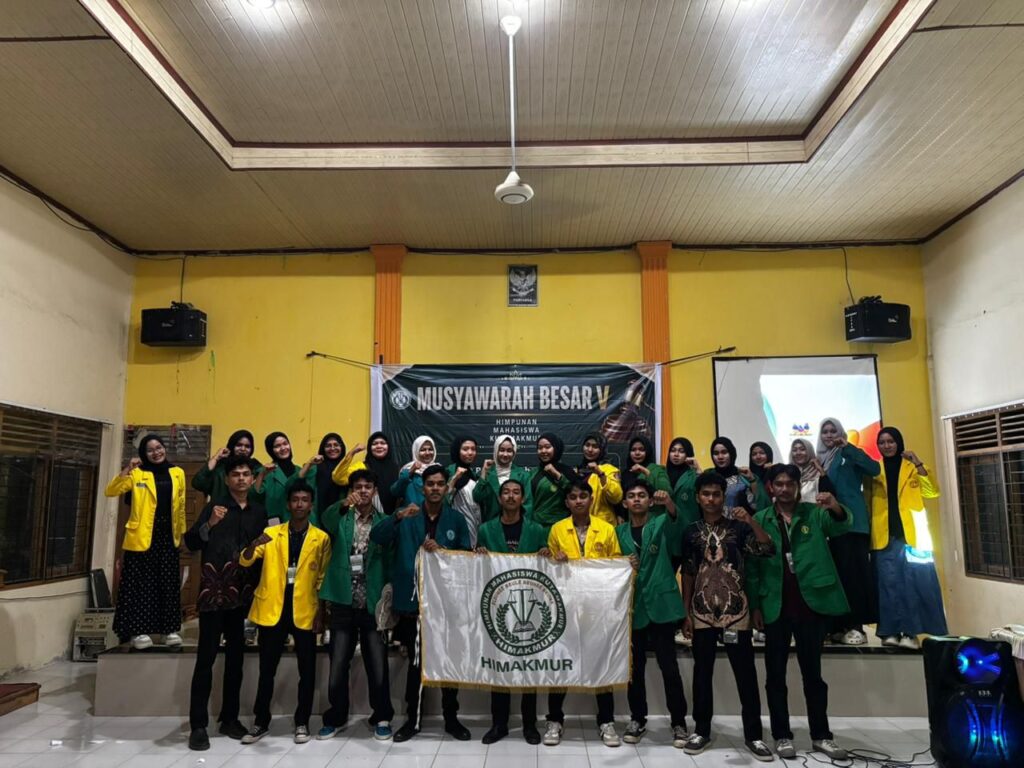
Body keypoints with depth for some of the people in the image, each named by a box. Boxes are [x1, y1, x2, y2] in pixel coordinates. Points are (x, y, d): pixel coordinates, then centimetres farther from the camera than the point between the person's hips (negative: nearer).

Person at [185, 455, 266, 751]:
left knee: (236, 656, 9)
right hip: (214, 590, -4)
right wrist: (209, 524, -23)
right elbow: (191, 543, -8)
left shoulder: (258, 512, 10)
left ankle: (229, 718, 20)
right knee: (206, 656, -3)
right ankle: (198, 724, 4)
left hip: (243, 592, 4)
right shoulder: (215, 506, 0)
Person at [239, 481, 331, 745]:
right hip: (272, 609, 1)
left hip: (304, 611, -1)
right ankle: (261, 723, 24)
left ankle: (302, 723, 19)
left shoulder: (321, 538, 0)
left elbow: (323, 578, 2)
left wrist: (321, 611, -4)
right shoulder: (270, 533, 4)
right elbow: (245, 562, -4)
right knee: (266, 670, 9)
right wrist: (254, 544, -26)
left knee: (307, 671, 5)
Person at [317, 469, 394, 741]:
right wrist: (344, 505, -40)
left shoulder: (383, 522, 6)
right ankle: (336, 718, 25)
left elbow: (389, 560, 4)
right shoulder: (342, 518, 5)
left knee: (377, 665, 3)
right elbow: (325, 519, -19)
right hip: (343, 602, 1)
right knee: (338, 664, 8)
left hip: (372, 603, 0)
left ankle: (381, 718, 19)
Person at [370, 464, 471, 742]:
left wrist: (442, 551, -15)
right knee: (415, 663, 8)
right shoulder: (407, 516, 1)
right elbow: (377, 537, -12)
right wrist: (398, 516, -28)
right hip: (413, 600, -1)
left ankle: (451, 718, 25)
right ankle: (412, 719, 23)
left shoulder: (456, 519, 4)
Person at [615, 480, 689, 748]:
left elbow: (674, 515, -22)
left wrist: (669, 501, -44)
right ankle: (637, 719, 23)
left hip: (660, 602, -3)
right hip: (633, 605, 3)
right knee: (635, 666, 9)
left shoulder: (660, 523, 1)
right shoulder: (620, 532, 9)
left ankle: (678, 722, 14)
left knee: (669, 665, 1)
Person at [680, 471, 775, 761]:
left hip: (735, 611, -2)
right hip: (702, 612, 2)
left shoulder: (739, 527, -1)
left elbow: (768, 550, -14)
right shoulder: (691, 532, 5)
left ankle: (753, 734, 15)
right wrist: (686, 612, 5)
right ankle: (701, 731, 20)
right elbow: (687, 574, 8)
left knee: (746, 673, 3)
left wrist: (752, 521, -25)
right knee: (702, 673, 9)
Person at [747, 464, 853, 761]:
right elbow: (752, 565, 2)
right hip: (775, 607, 0)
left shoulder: (814, 513, 4)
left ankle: (821, 735, 22)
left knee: (812, 671, 11)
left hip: (812, 603, 0)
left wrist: (836, 508, -38)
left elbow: (841, 527, -16)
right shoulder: (760, 520, 3)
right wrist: (755, 605, -4)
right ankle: (782, 736, 15)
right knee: (776, 673, 6)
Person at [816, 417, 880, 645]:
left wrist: (848, 446, -14)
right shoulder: (820, 459, 16)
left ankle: (856, 625, -5)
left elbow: (875, 469, -15)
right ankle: (839, 625, 10)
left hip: (851, 521, -5)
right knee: (834, 571, 5)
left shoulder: (849, 455, 3)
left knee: (852, 569, -9)